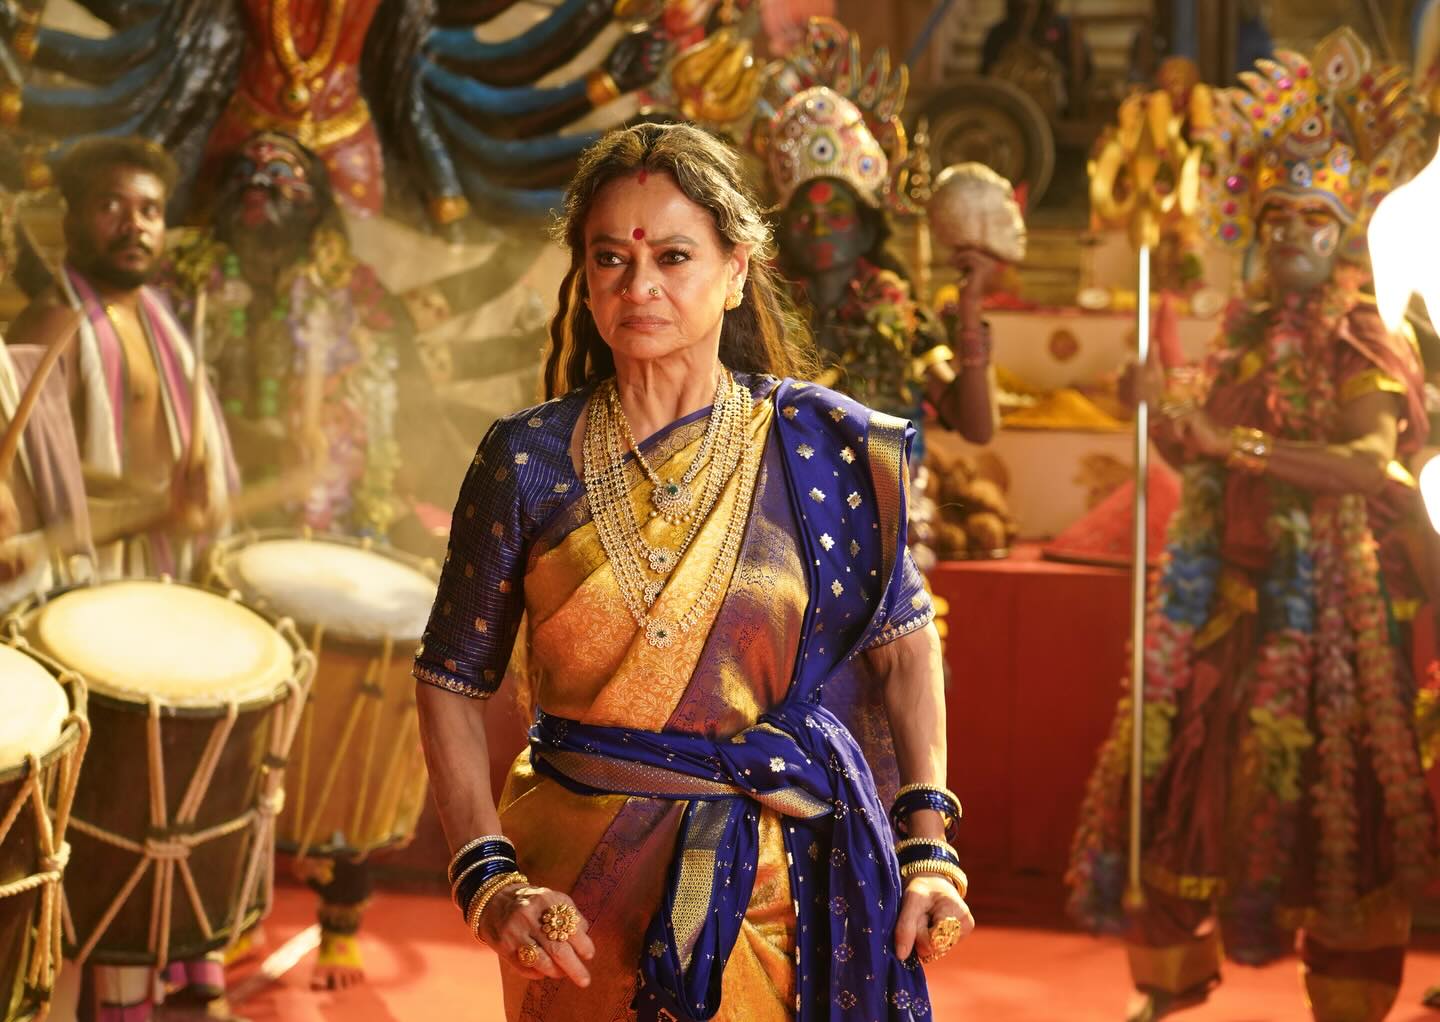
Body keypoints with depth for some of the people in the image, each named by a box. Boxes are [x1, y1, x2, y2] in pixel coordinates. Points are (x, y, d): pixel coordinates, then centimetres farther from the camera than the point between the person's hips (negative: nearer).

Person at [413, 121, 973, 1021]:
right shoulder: (527, 459, -4)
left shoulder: (820, 446, -4)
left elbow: (901, 637, 4)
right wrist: (489, 880, -10)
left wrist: (928, 847, -4)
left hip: (775, 894, 0)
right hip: (584, 905, 0)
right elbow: (454, 682, 0)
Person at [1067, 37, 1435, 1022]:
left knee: (1324, 796, -4)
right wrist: (1169, 424, -2)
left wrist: (1231, 441, -26)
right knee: (1180, 775, 6)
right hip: (1222, 589, 6)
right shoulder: (1243, 337, 12)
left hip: (1327, 597, -5)